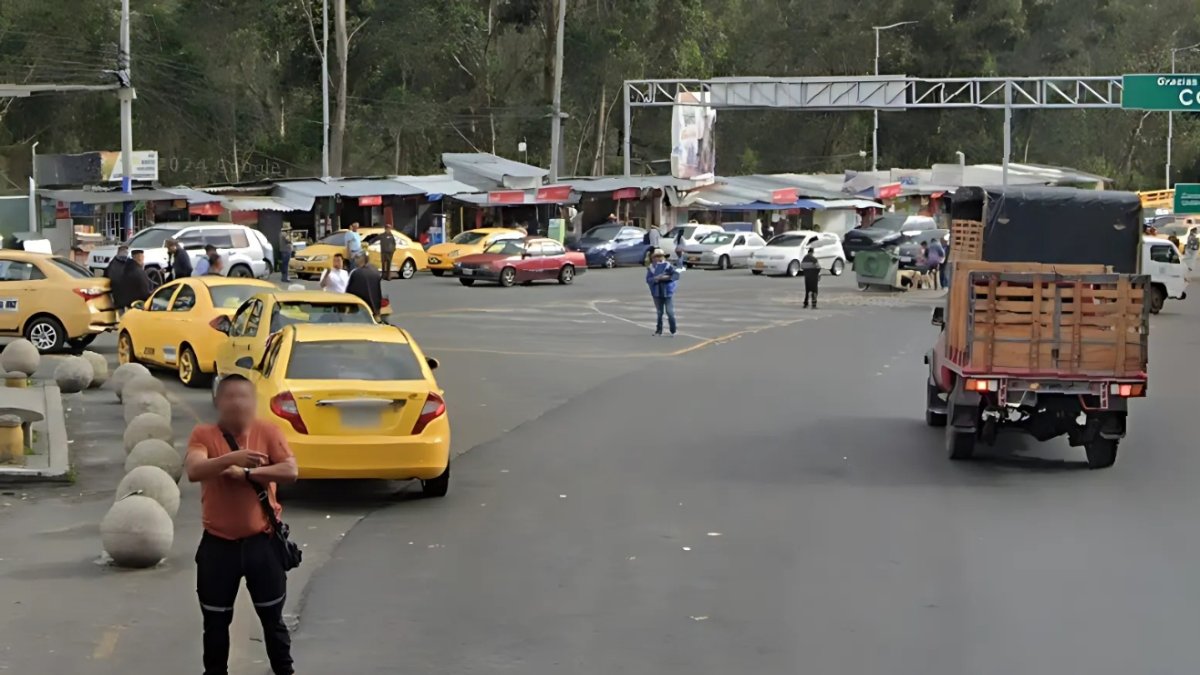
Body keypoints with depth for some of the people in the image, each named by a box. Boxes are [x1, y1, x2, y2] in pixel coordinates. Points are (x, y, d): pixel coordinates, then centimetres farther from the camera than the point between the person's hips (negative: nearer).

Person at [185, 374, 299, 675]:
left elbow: (290, 471, -11)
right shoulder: (203, 435, -5)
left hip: (262, 540, 0)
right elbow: (193, 471, -23)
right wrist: (231, 458, -39)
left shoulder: (268, 431, -2)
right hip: (218, 543, 0)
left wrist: (246, 473, -20)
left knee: (272, 615, 12)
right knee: (215, 620, 9)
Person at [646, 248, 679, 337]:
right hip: (657, 293, 3)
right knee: (659, 312, 11)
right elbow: (648, 280, -4)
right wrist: (656, 278, -21)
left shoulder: (668, 266, -2)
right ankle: (659, 330, 20)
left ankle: (673, 331, 2)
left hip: (668, 292, -3)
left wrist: (667, 277, -21)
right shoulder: (651, 268, 4)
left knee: (670, 312, -5)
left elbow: (676, 275, -9)